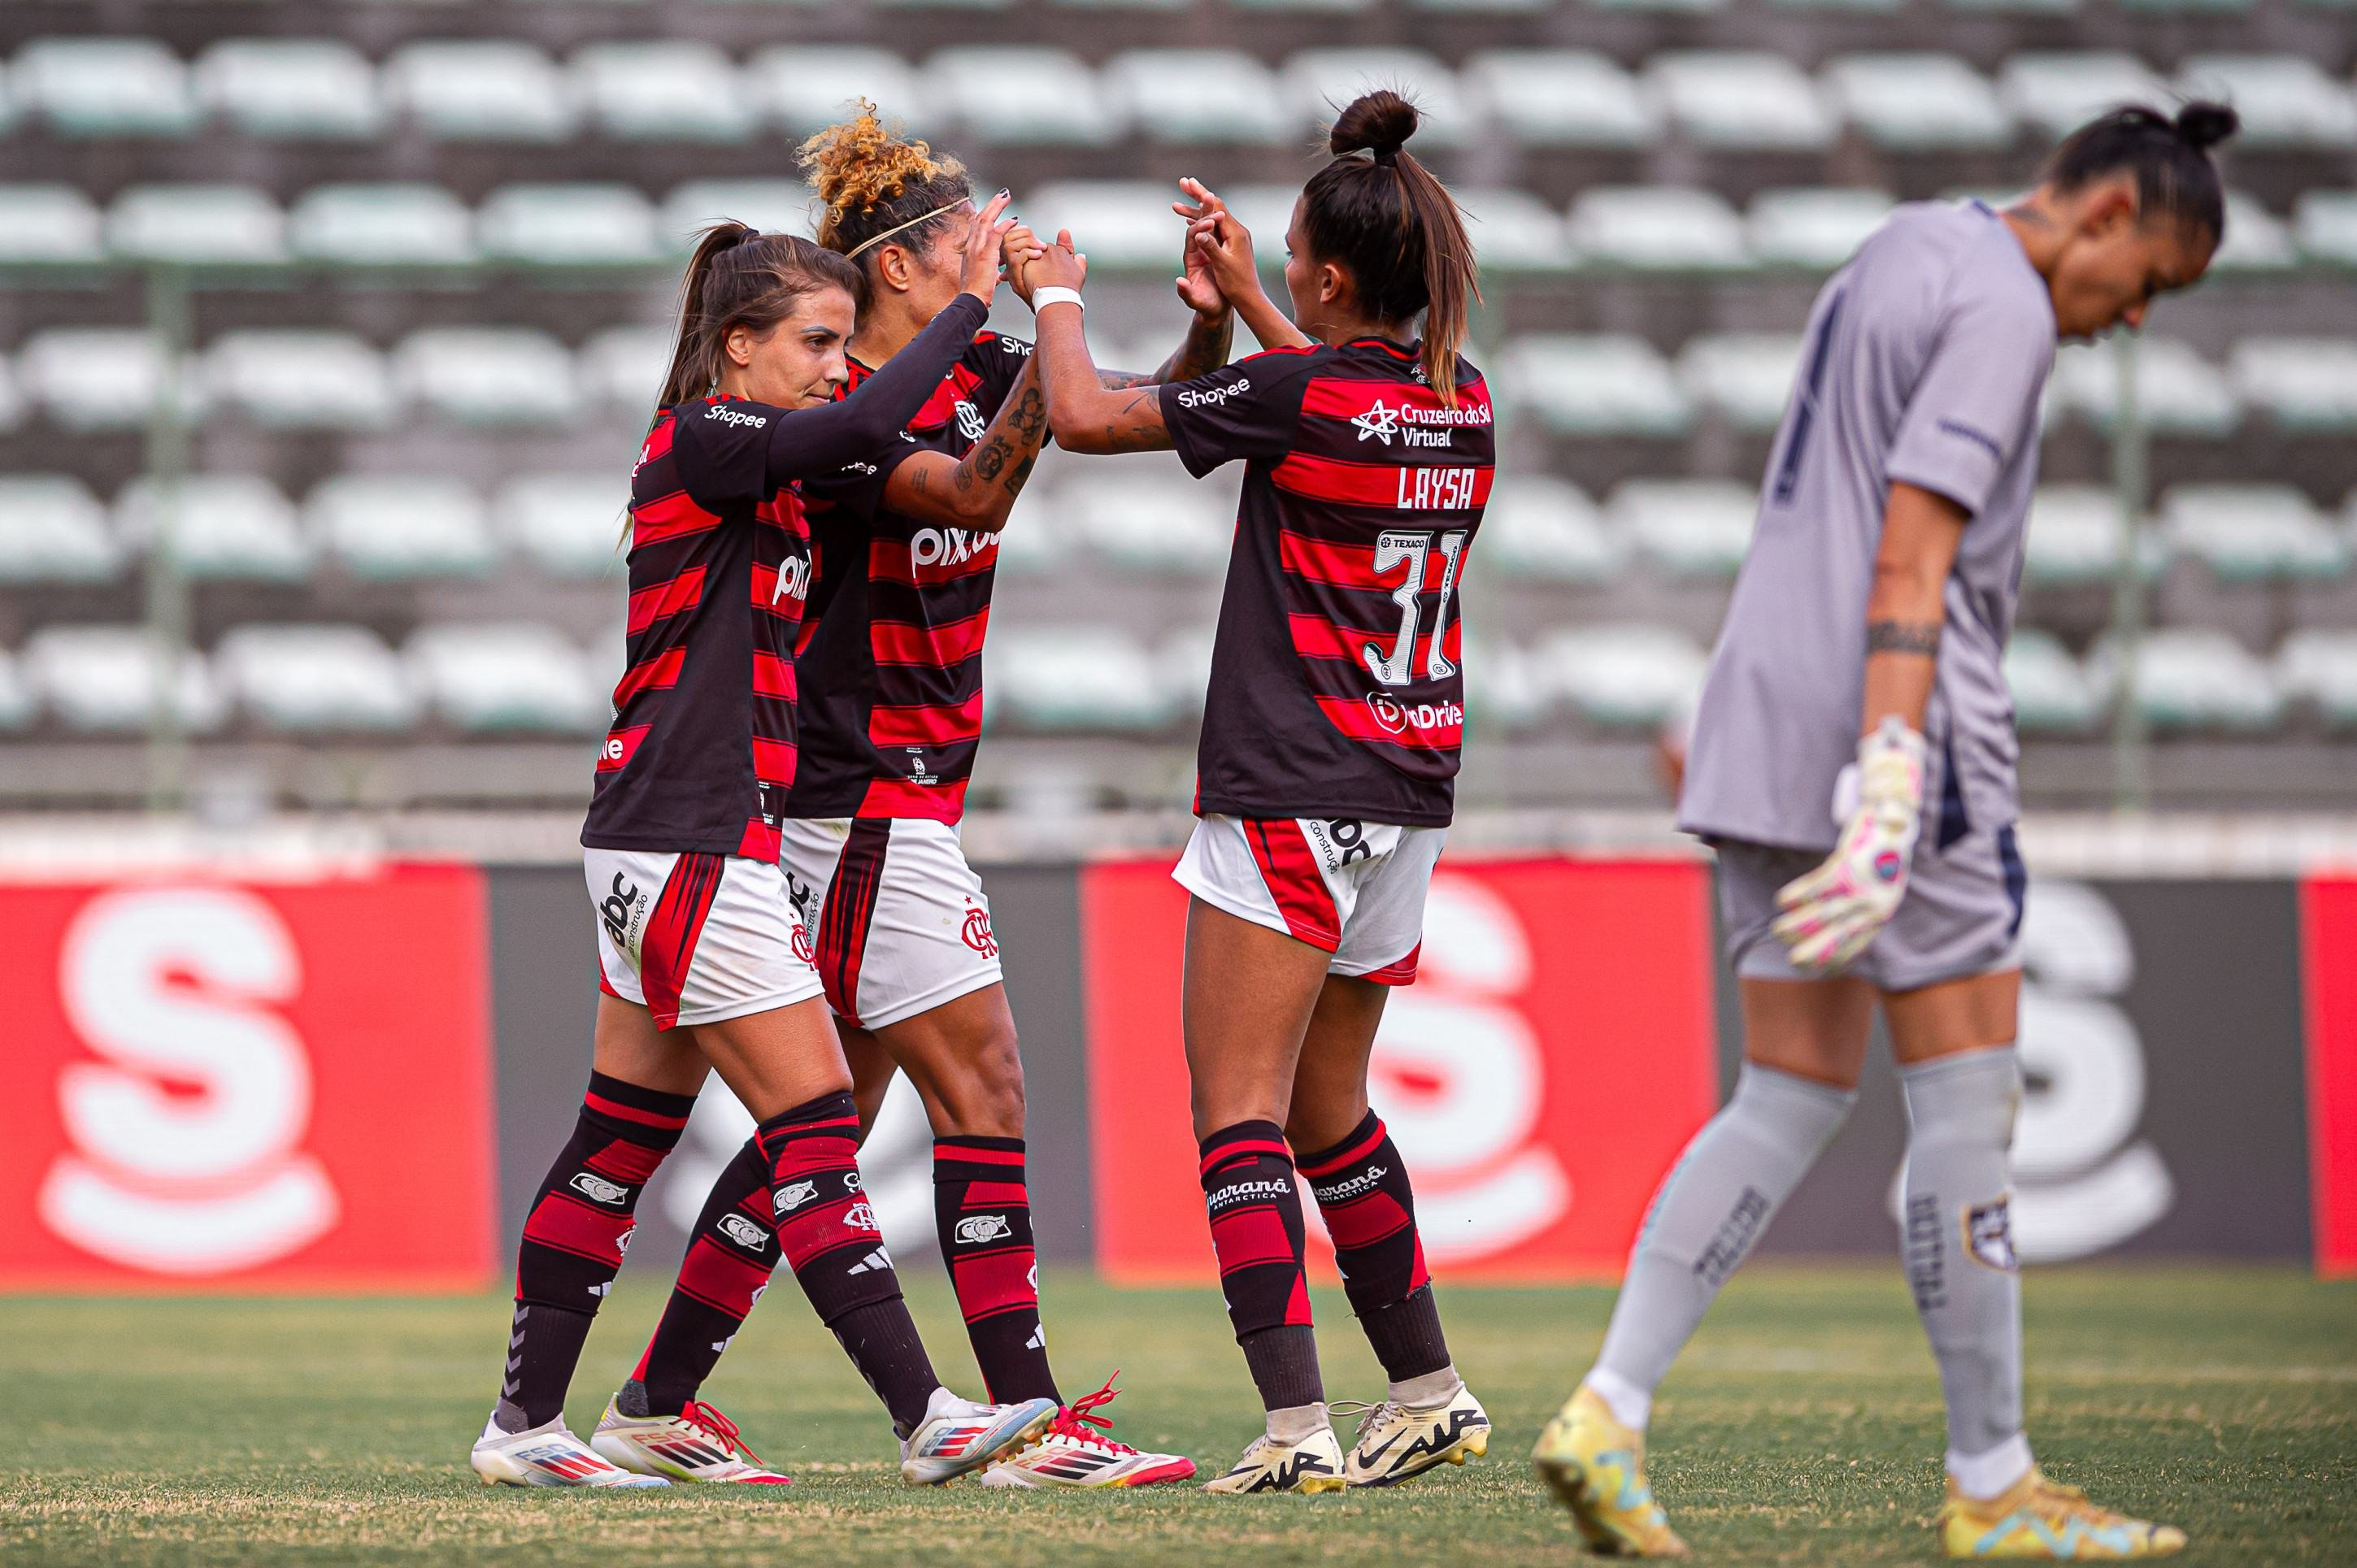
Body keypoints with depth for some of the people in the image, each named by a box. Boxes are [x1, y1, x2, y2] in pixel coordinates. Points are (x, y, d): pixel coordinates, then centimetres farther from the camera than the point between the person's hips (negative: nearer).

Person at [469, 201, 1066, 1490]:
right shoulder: (699, 441, -12)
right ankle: (924, 1418, -10)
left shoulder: (754, 467, 16)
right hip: (688, 845, -10)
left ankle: (522, 1424, 14)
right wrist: (971, 304, -20)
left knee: (622, 1140, 11)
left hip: (660, 850, 10)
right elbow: (862, 428, -28)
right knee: (813, 1127, -9)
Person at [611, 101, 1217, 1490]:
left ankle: (659, 1403, 17)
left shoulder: (974, 371, 9)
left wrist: (1211, 324, -11)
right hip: (863, 803, -9)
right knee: (983, 1088, -11)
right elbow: (975, 494, -30)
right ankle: (1035, 1420, -12)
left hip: (905, 809, 9)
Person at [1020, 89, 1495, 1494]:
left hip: (1289, 795, -7)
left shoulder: (1299, 392, -15)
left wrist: (1057, 294, 11)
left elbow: (1084, 416, -6)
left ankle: (1299, 1427, -17)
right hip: (1410, 797, 7)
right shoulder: (1464, 405, 5)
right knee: (1329, 1108, 20)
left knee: (1242, 1112, -7)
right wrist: (1244, 297, 35)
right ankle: (1431, 1394, 23)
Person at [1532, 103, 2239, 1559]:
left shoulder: (1895, 260, 20)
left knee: (1790, 1102, 8)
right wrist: (1892, 776, -28)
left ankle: (1610, 1413, -3)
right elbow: (1912, 555, -21)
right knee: (1970, 1110, -2)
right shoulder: (2001, 307, -11)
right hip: (1897, 725, -9)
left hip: (1771, 728, 9)